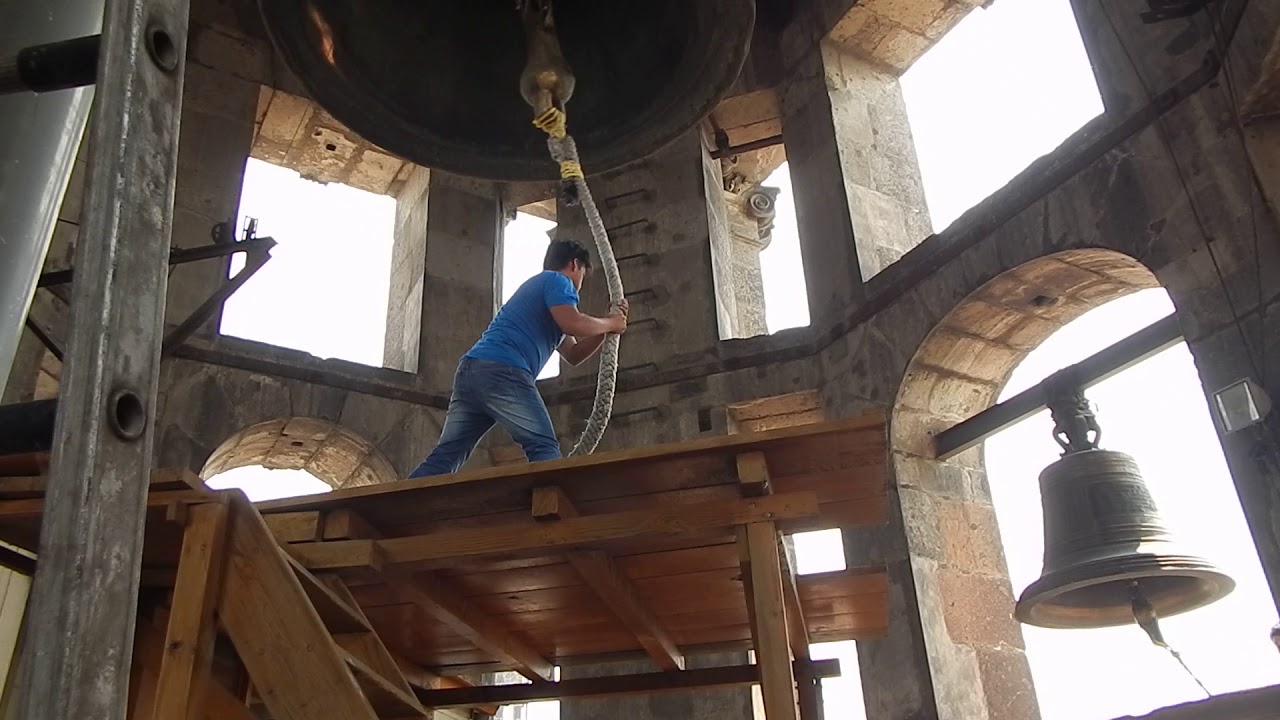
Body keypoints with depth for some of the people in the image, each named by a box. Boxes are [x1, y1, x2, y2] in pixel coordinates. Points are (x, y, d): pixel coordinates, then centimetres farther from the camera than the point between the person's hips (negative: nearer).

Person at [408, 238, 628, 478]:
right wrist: (610, 324, 4)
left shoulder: (540, 286, 35)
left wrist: (608, 324, 27)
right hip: (500, 370, -9)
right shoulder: (557, 280, 7)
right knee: (544, 448, -12)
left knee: (445, 456, 6)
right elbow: (573, 324, -13)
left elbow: (573, 354, 34)